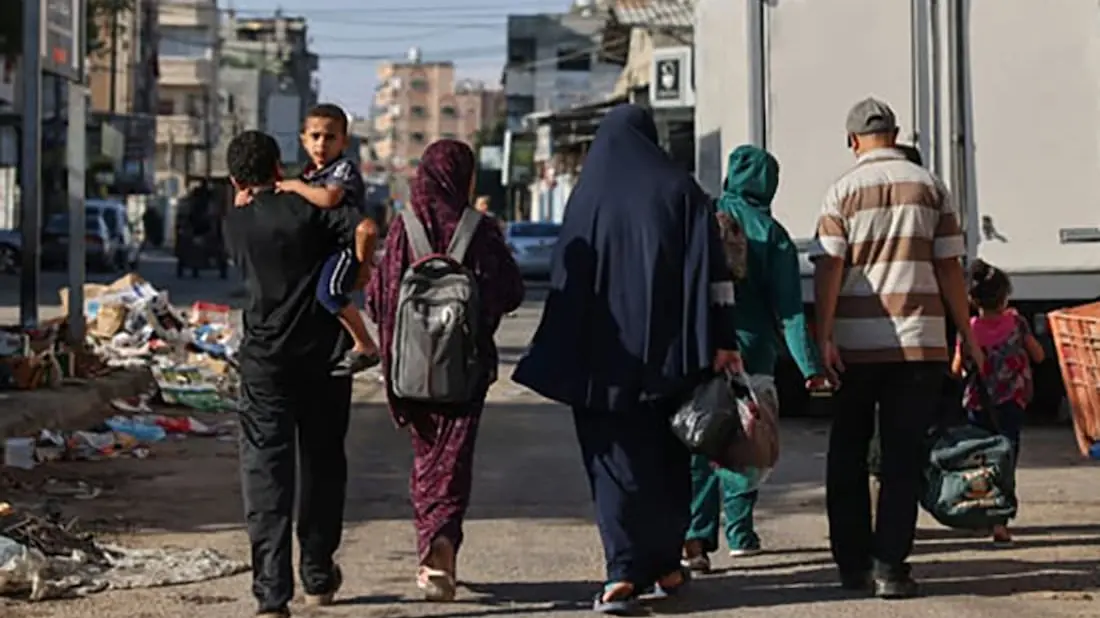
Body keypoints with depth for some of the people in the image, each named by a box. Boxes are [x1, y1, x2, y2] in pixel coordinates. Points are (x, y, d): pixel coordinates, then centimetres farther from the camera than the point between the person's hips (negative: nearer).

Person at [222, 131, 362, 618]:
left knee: (266, 469, -1)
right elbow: (363, 228, -18)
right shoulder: (308, 207, -5)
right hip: (324, 355, -1)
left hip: (265, 360, 1)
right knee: (321, 463, 15)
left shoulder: (235, 223, 3)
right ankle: (318, 577, 27)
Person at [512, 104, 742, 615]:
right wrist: (722, 341, -7)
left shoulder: (587, 197, 3)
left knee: (616, 459, 1)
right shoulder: (680, 191, 1)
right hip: (669, 353, 1)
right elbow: (711, 271, -6)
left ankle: (624, 573, -12)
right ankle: (665, 565, 23)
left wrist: (563, 363, 7)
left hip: (605, 355, 0)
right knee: (668, 457, 15)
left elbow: (568, 281, 3)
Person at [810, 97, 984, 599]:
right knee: (903, 456, 2)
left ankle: (853, 563, 15)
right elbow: (950, 268, 3)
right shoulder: (930, 187, 4)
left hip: (855, 342, 0)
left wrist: (824, 336, -8)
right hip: (919, 340, 0)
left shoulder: (843, 191, 1)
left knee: (848, 454, 12)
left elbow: (828, 269, -7)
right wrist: (966, 334, 9)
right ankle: (889, 565, -4)